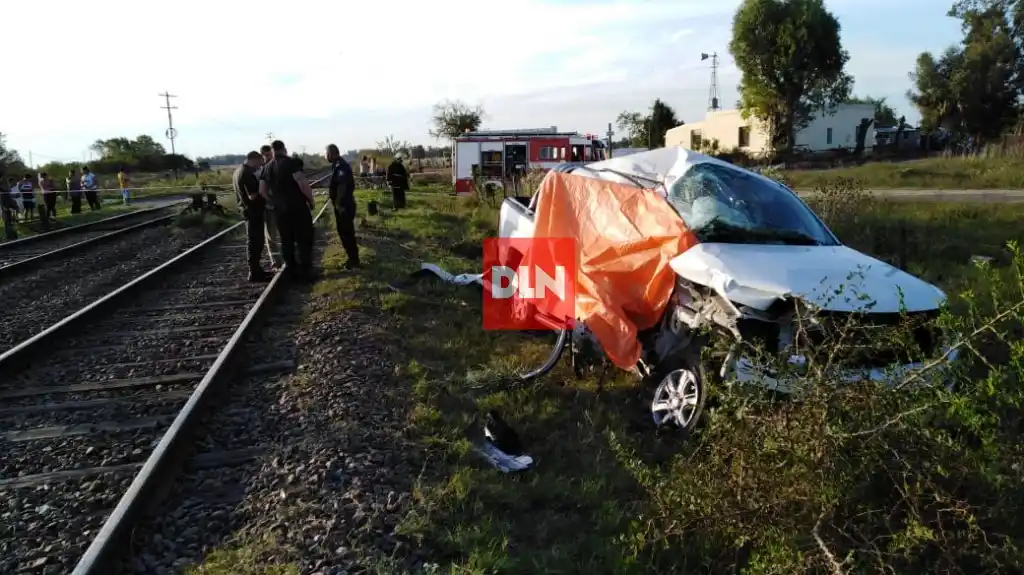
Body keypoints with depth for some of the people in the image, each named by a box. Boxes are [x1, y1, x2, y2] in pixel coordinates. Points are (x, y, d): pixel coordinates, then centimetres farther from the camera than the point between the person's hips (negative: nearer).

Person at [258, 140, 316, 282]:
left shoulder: (267, 167, 10)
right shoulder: (290, 162, -10)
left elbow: (262, 191, 9)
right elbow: (303, 183, -20)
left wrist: (275, 202, 19)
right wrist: (311, 200, -9)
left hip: (279, 210, 6)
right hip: (297, 207, -6)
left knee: (286, 241, 12)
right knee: (304, 240, 1)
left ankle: (291, 271, 16)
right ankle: (304, 271, 0)